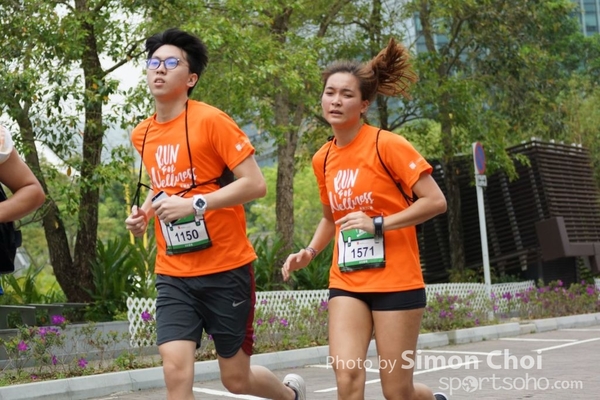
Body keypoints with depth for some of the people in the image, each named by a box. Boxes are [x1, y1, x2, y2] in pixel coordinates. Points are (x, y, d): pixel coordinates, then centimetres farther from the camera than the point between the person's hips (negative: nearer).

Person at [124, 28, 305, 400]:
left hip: (226, 269, -4)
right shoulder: (142, 135, 8)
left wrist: (195, 203, -25)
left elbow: (255, 184, -16)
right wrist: (146, 211, 6)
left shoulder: (211, 120, -12)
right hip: (173, 274, 5)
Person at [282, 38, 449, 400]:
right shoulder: (322, 159, 7)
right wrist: (309, 253, 6)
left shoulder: (387, 145, -11)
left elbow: (436, 201, -14)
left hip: (396, 282, -4)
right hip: (346, 283, 5)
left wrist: (379, 223, -21)